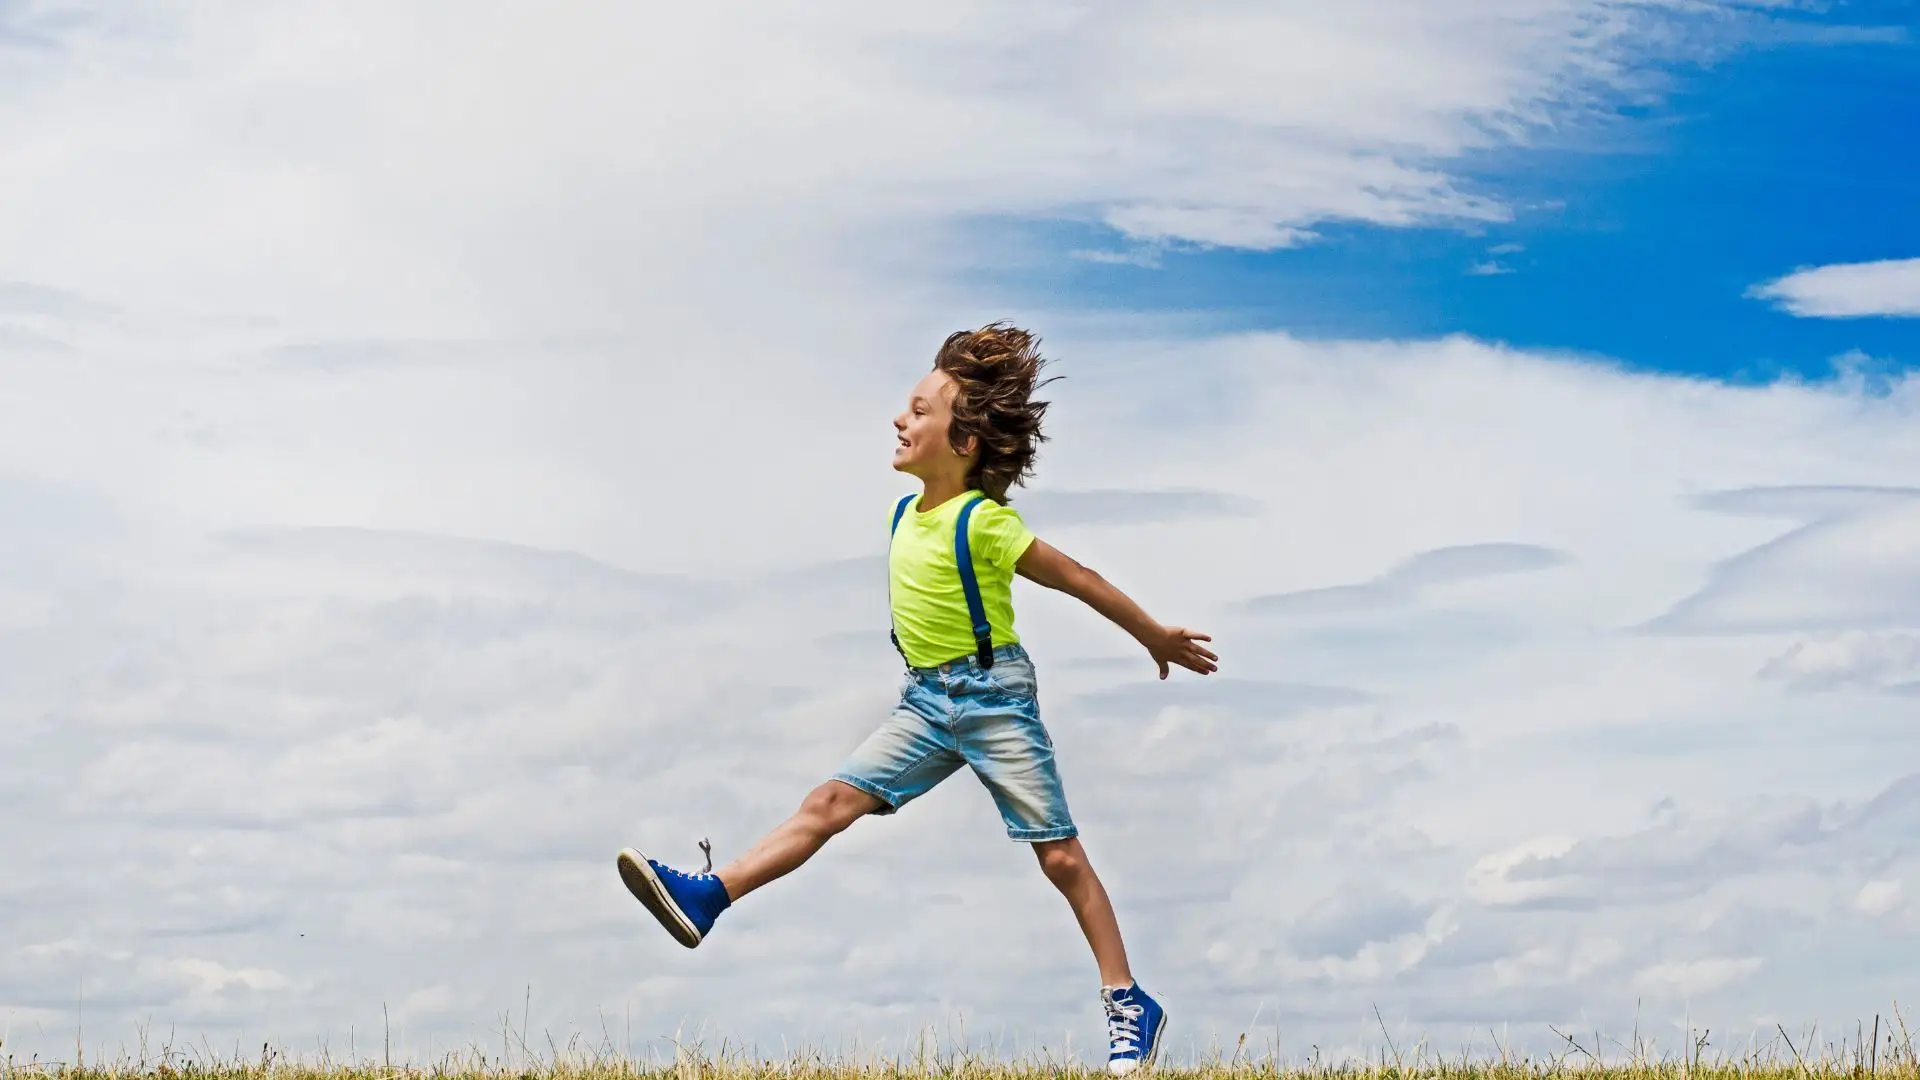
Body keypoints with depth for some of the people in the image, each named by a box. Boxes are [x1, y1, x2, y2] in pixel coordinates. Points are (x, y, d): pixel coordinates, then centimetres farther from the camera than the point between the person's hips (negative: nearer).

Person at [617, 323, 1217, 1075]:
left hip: (993, 695, -7)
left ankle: (1130, 1007, 4)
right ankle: (706, 899, -10)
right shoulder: (905, 515, 5)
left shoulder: (986, 523, -18)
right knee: (831, 801, -3)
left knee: (1059, 854, -2)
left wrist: (1158, 638, -2)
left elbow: (1080, 580, -10)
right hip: (928, 702, 7)